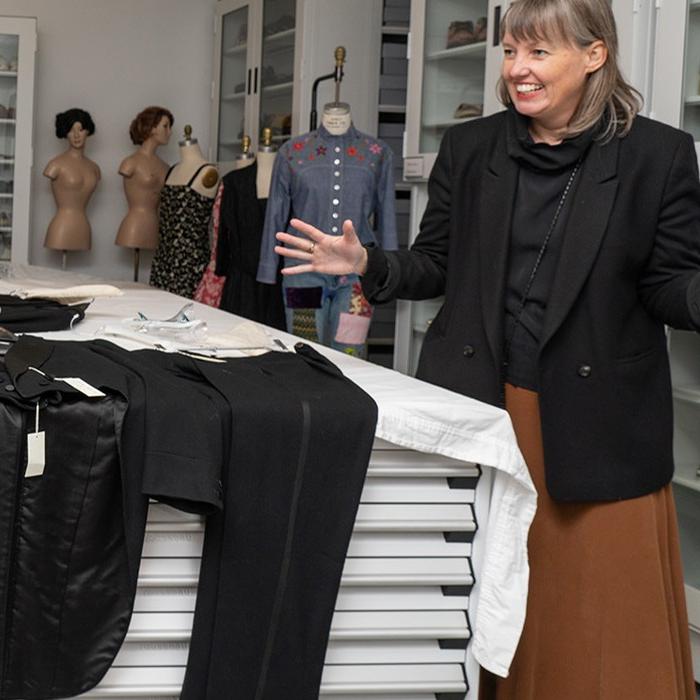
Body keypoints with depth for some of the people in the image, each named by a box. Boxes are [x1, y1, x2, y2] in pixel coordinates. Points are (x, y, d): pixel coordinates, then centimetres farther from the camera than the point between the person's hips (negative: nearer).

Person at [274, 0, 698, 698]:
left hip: (593, 421, -2)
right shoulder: (469, 148, 6)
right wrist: (368, 266, -6)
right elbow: (437, 266, 11)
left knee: (598, 604, 3)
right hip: (477, 400, 3)